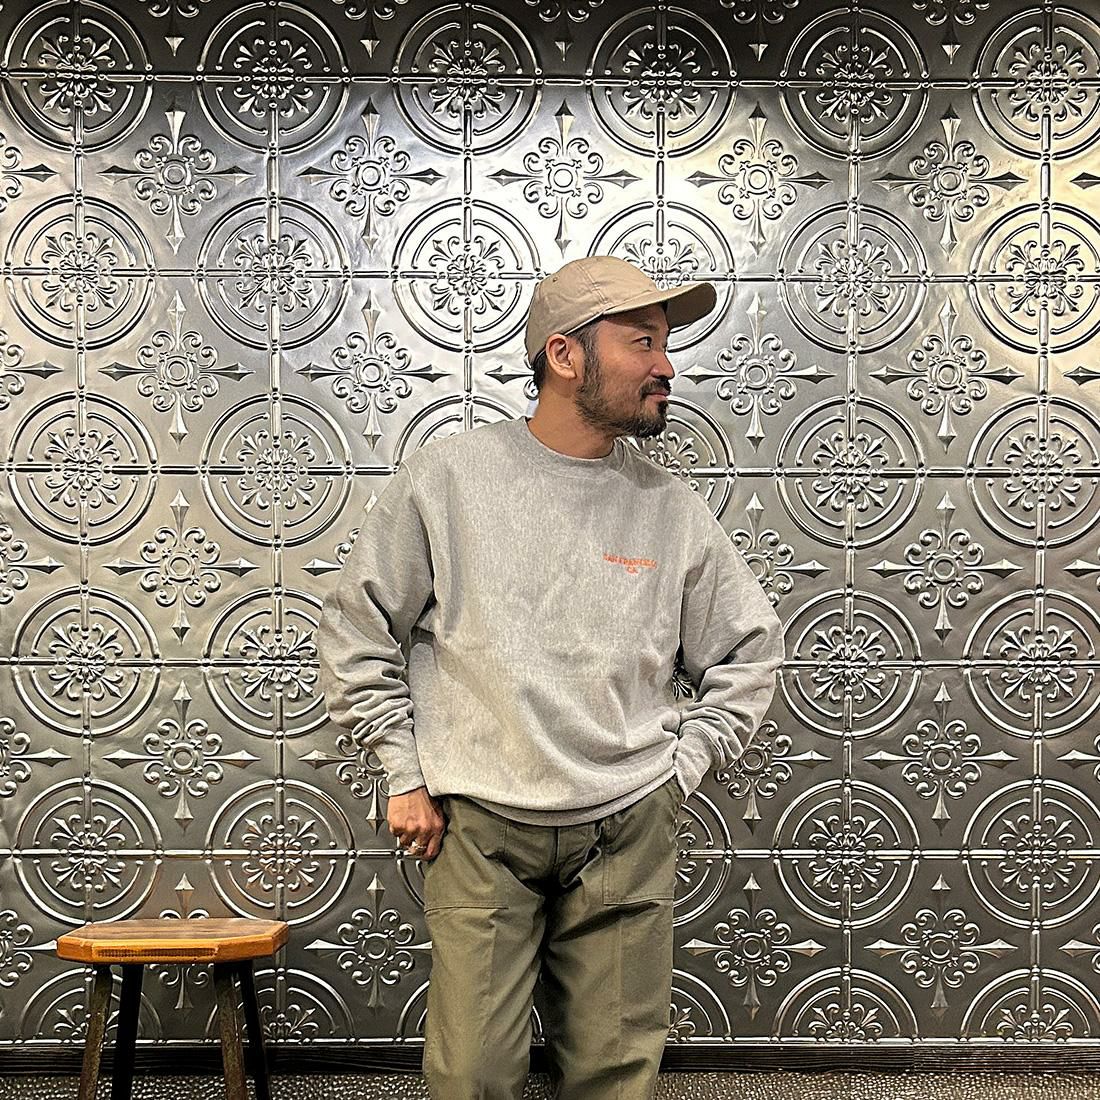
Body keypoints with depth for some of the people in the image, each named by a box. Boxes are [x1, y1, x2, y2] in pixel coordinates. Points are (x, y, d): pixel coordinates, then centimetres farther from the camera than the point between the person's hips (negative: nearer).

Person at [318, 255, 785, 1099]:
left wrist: (680, 771, 8)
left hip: (628, 834, 2)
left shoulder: (671, 509, 4)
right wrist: (404, 776, 3)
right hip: (479, 829, -2)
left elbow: (749, 650, 15)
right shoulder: (447, 479, -3)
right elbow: (357, 631, 6)